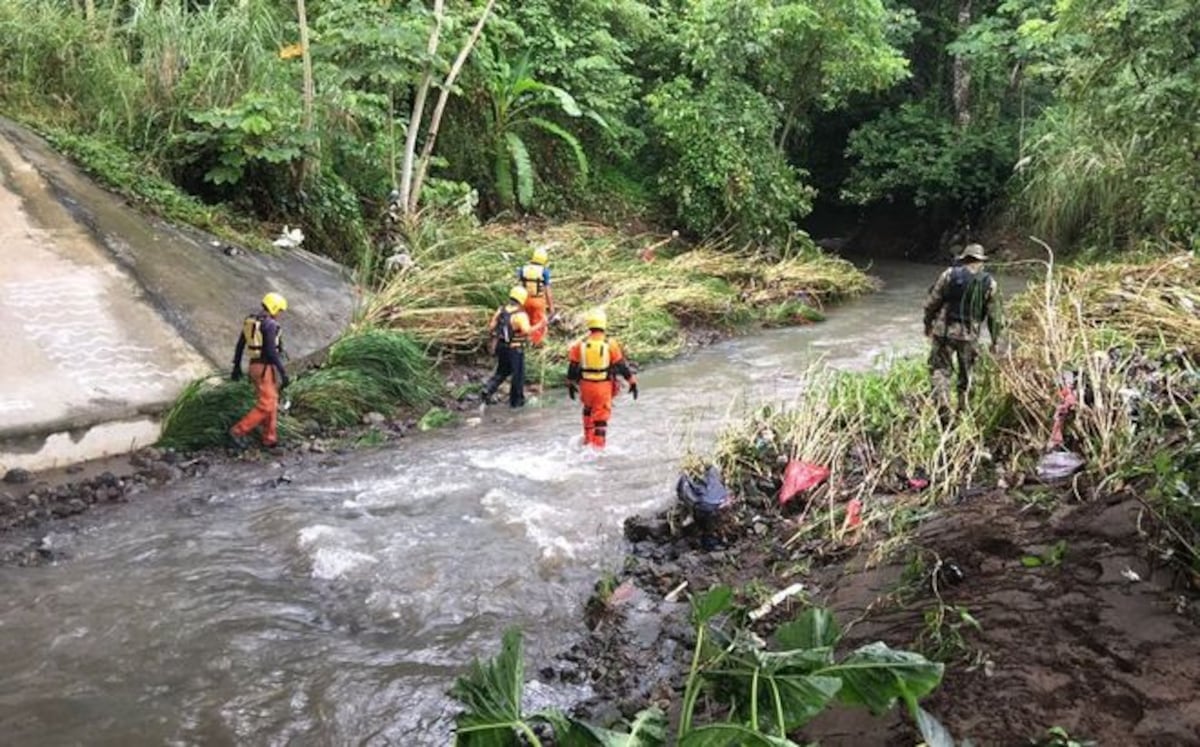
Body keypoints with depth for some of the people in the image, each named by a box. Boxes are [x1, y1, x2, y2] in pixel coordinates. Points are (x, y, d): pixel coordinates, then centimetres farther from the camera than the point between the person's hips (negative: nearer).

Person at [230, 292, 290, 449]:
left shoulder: (250, 320, 11)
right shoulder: (270, 324, -18)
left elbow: (240, 345, 16)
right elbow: (271, 351, -24)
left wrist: (237, 366, 24)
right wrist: (283, 373, -20)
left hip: (255, 366, 10)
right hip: (266, 368, -10)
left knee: (271, 401, 15)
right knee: (266, 405, -5)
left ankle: (270, 438, 16)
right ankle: (239, 431, -5)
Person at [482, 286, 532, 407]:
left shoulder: (501, 309, 0)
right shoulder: (520, 314, -21)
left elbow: (491, 327, 3)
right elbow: (526, 331, -34)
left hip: (501, 346, 6)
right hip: (515, 348, -6)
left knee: (502, 371, 25)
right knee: (518, 374, 11)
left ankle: (488, 389, 9)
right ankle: (516, 400, 22)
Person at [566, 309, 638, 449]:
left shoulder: (579, 344, -5)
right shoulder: (610, 344, -9)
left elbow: (572, 366, 2)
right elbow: (621, 365, -5)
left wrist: (571, 384, 15)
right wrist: (632, 382, 3)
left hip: (586, 384, 2)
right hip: (604, 386, -2)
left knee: (588, 409, 27)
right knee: (601, 416, 5)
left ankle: (588, 439, 34)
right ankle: (598, 446, 3)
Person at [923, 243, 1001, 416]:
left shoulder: (949, 274, -4)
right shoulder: (989, 283, 1)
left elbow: (931, 303, -1)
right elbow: (994, 316, 3)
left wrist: (928, 324, 14)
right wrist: (994, 340, 12)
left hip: (944, 331, -2)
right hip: (969, 335, 2)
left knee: (940, 369, 5)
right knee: (966, 373, 18)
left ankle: (943, 404, -12)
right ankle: (962, 409, 26)